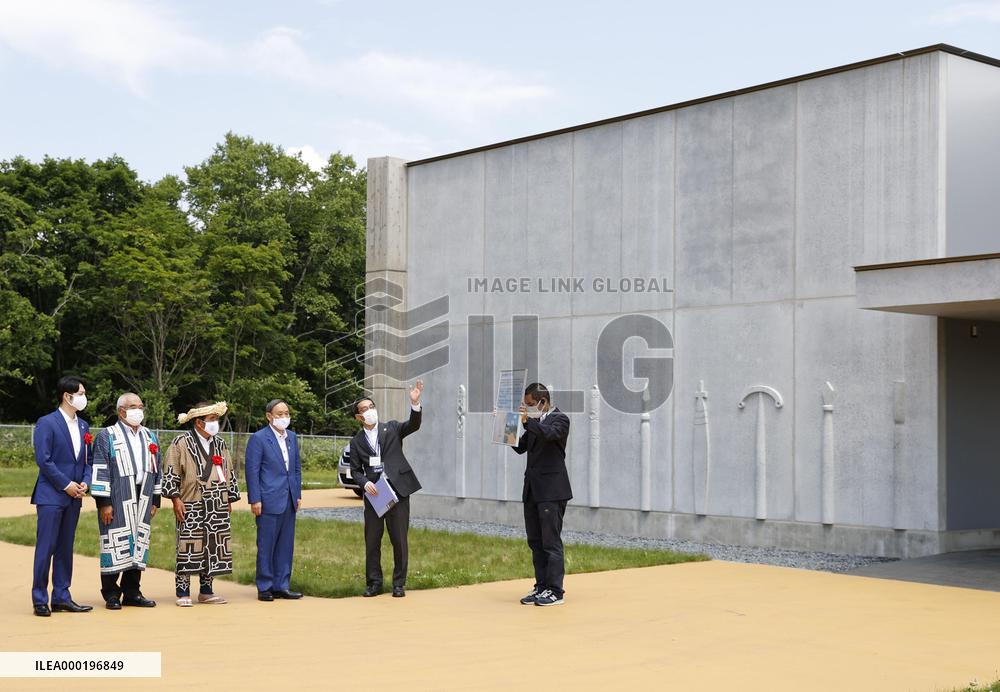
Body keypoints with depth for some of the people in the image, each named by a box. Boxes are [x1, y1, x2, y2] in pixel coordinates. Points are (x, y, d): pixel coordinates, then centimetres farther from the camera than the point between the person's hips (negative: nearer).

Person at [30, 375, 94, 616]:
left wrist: (85, 482, -1)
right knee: (45, 548, -4)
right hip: (51, 496, -7)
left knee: (65, 549, 10)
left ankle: (61, 597, 15)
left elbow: (88, 460, 17)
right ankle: (40, 600, 2)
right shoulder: (47, 423, -7)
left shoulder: (83, 426, 14)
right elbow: (43, 460, -13)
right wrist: (66, 485, -13)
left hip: (74, 497, 7)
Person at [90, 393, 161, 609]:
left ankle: (132, 593, 16)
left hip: (142, 502, 5)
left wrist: (155, 501, 13)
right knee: (115, 545, -3)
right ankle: (111, 595, 6)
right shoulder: (107, 437, -1)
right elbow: (100, 471, -7)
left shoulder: (150, 437, 15)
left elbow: (155, 470, 17)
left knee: (139, 545, 7)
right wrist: (103, 502, -13)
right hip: (117, 502, -5)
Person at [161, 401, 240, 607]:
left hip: (217, 509, 6)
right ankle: (183, 593, 0)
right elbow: (171, 473, -6)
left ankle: (206, 591, 16)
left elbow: (229, 473, 21)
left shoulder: (220, 444, 15)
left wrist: (230, 500, 17)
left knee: (213, 548, 7)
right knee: (188, 548, -6)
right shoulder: (181, 443, -3)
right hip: (191, 507, -6)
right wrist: (176, 499, -12)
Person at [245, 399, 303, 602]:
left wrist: (298, 495, 13)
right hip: (269, 501, -6)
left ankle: (282, 586, 16)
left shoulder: (292, 437, 13)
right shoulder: (258, 438, -7)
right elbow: (252, 471, -8)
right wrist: (255, 500, -12)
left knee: (286, 546, 9)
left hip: (289, 501, 6)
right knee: (266, 546, 0)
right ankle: (265, 588, 8)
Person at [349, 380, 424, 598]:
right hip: (373, 493, 2)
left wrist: (415, 403, -26)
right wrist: (365, 483, -11)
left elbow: (413, 425, -9)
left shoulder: (391, 428, 7)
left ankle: (399, 584, 10)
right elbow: (355, 470, 9)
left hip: (397, 490, -2)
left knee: (399, 540, 1)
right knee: (372, 541, 5)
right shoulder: (357, 441, 10)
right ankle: (374, 583, 16)